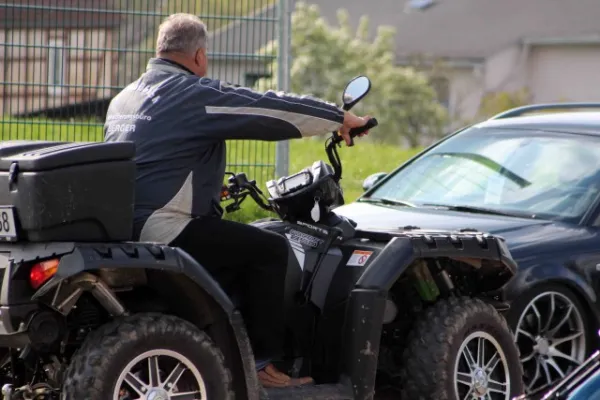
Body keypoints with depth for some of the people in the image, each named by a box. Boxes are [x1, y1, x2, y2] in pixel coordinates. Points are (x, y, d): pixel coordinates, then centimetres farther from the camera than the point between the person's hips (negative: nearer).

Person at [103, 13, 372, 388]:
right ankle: (262, 363, -3)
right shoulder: (195, 94, -9)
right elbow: (272, 108, -7)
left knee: (239, 245, 27)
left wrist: (211, 184, 44)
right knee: (270, 249, -4)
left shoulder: (124, 98, 19)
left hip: (121, 227, 10)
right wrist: (341, 117, 4)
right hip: (163, 230, -10)